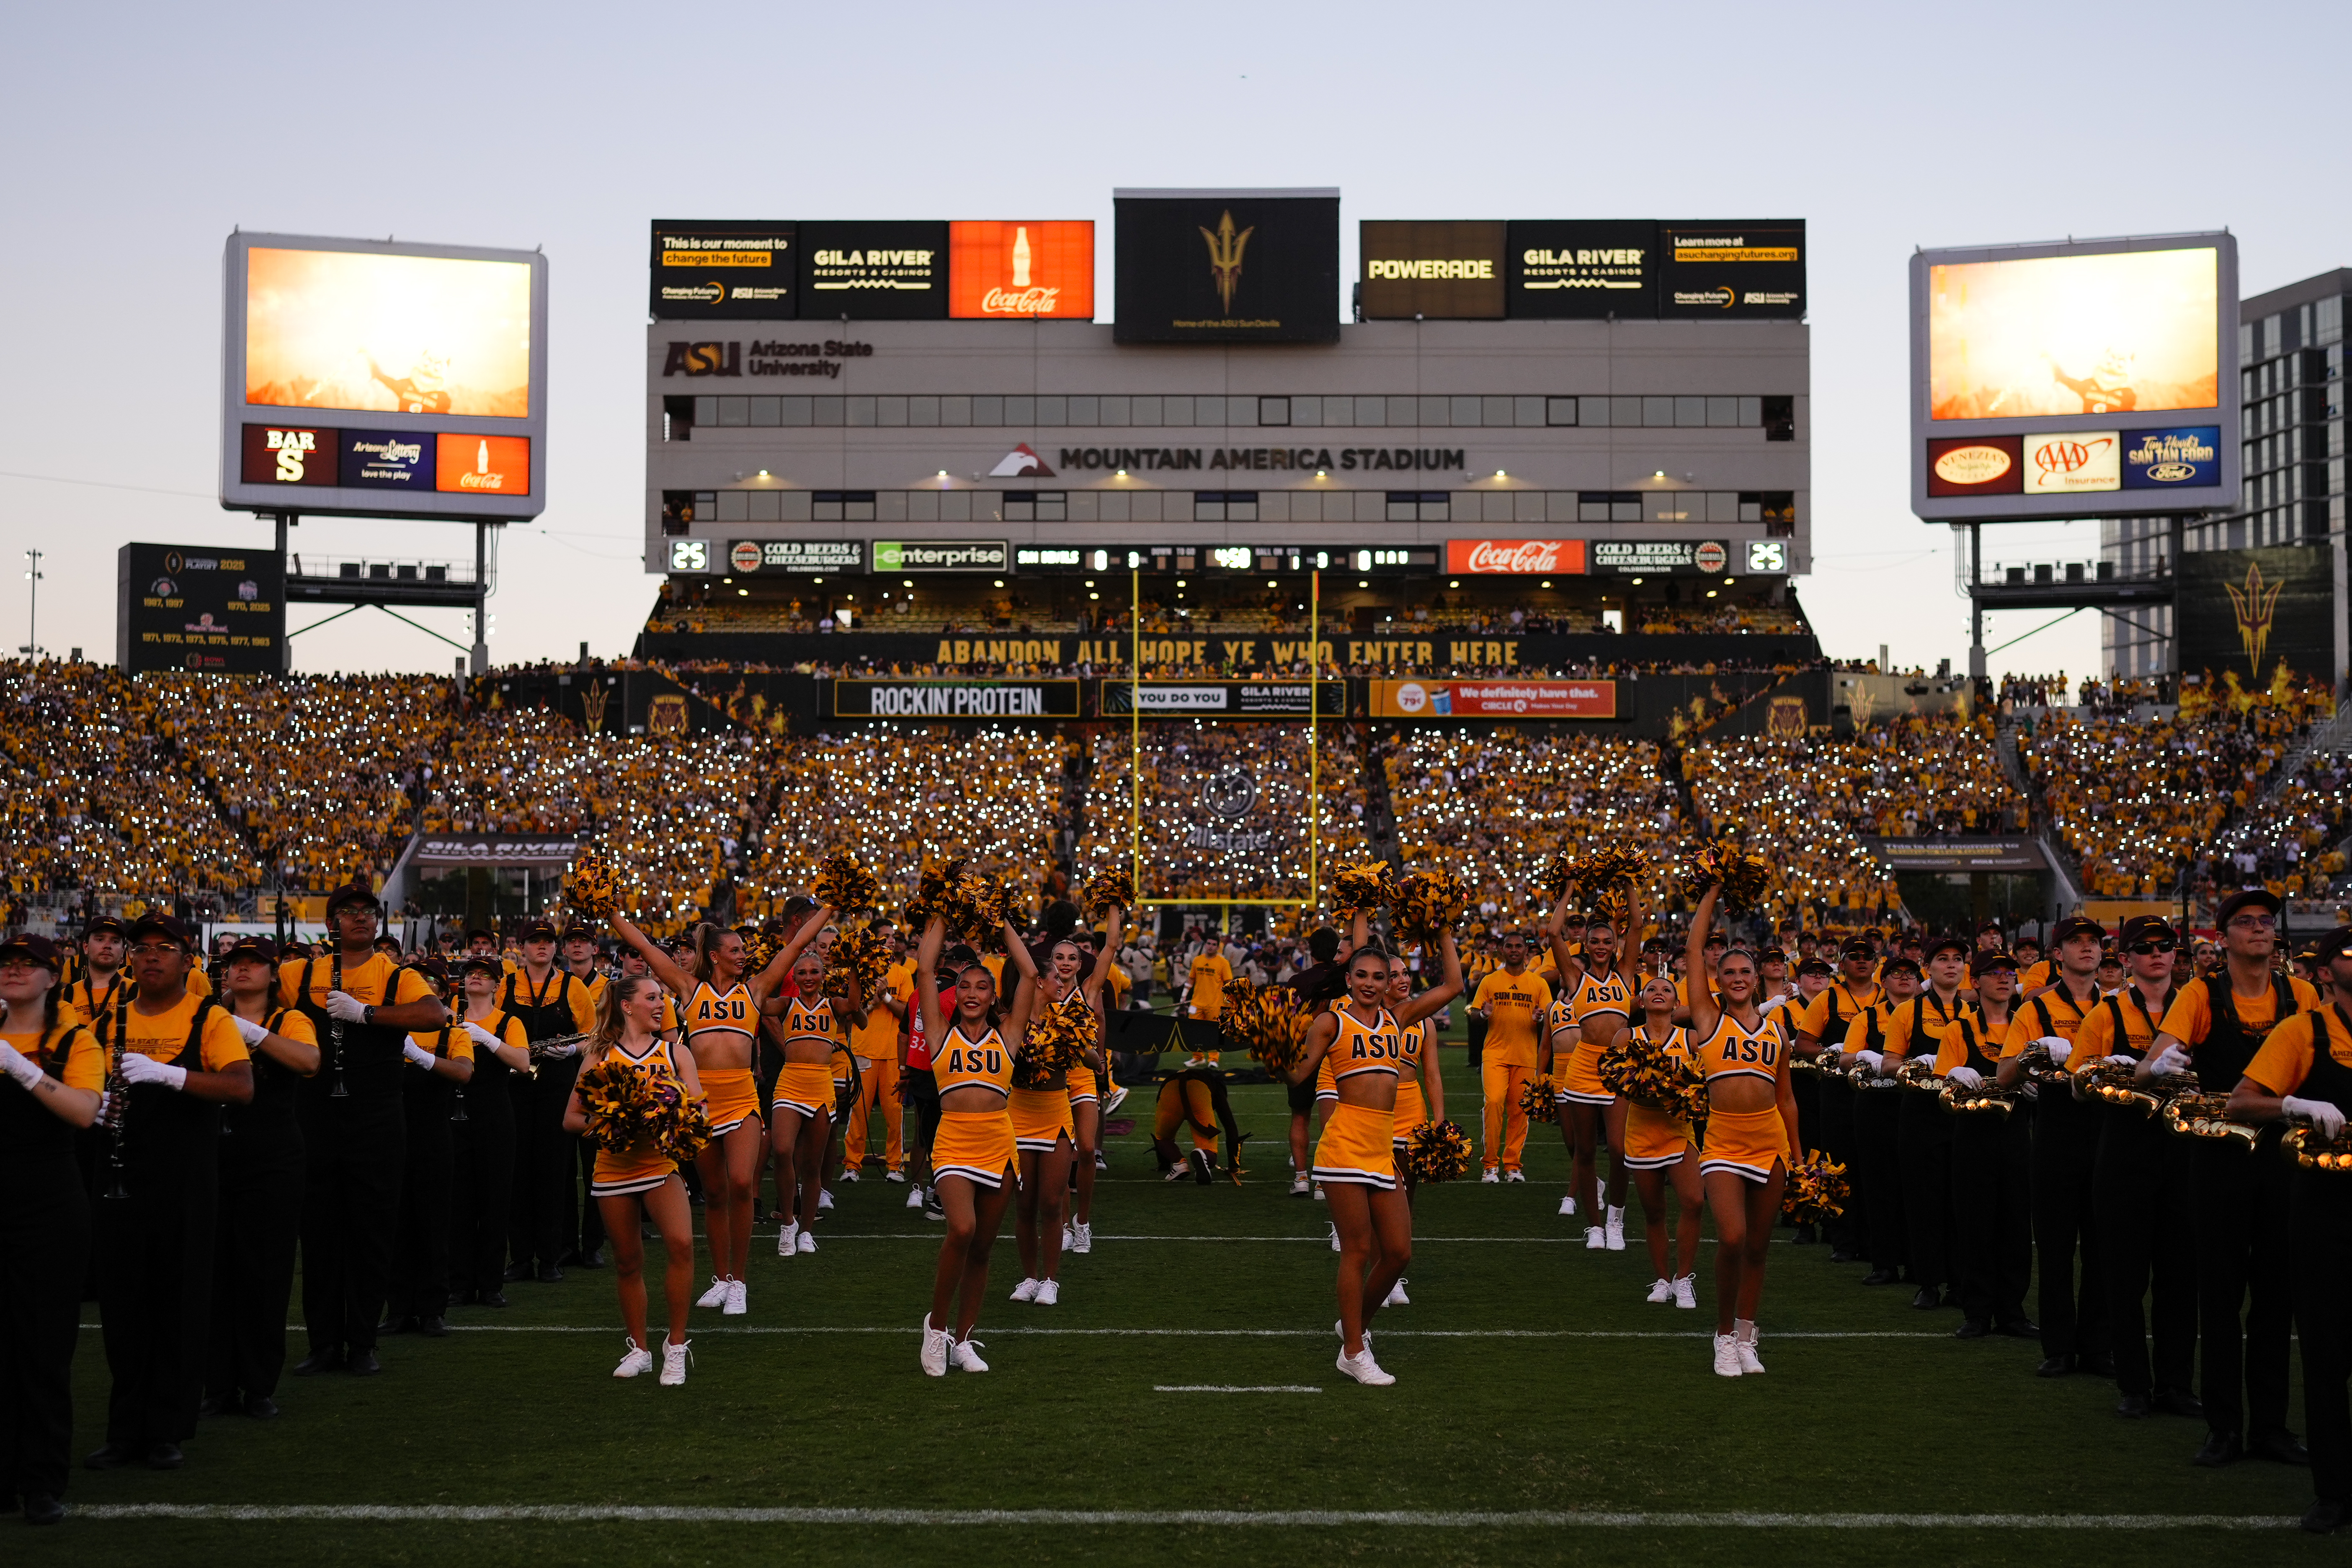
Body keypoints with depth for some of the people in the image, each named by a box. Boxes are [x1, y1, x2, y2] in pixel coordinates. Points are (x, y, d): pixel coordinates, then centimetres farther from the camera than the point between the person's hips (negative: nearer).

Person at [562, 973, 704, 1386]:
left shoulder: (676, 1054, 8)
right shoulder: (599, 1057, 6)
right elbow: (571, 1119, 5)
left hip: (662, 1162, -1)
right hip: (614, 1165, 1)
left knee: (680, 1243, -23)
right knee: (628, 1260, 8)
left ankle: (676, 1346, -10)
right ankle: (639, 1349, 26)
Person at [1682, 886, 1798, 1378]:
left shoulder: (1776, 1032, 12)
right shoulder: (1708, 1018, 5)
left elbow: (1787, 1099, 17)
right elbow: (1694, 948, 3)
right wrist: (1715, 892, 10)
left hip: (1770, 1142, 3)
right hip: (1724, 1141, -3)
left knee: (1758, 1246, 7)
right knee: (1731, 1239, -15)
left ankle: (1747, 1338, 20)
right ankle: (1724, 1337, 2)